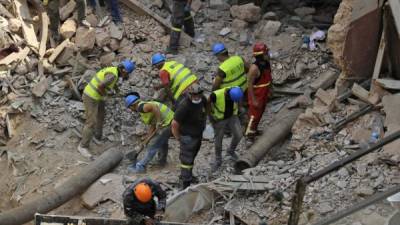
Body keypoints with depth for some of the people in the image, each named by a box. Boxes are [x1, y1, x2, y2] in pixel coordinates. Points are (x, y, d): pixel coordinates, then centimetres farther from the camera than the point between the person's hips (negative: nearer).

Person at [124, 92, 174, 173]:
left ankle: (140, 166, 3)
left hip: (166, 124, -9)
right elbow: (153, 125, 18)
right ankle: (162, 160, 50)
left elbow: (154, 107, -30)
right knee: (162, 141, 32)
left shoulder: (141, 107, -10)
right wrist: (147, 137, 16)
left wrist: (159, 122, -27)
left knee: (153, 145, -2)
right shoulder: (146, 105, 18)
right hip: (171, 120, 9)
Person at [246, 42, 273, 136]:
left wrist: (269, 89, 15)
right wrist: (254, 100, -22)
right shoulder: (254, 68, -32)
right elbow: (249, 84, -25)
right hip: (256, 94, -8)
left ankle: (254, 130, 42)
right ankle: (249, 133, 26)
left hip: (264, 93, 8)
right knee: (254, 114, 7)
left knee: (260, 112, 22)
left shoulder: (266, 62, -8)